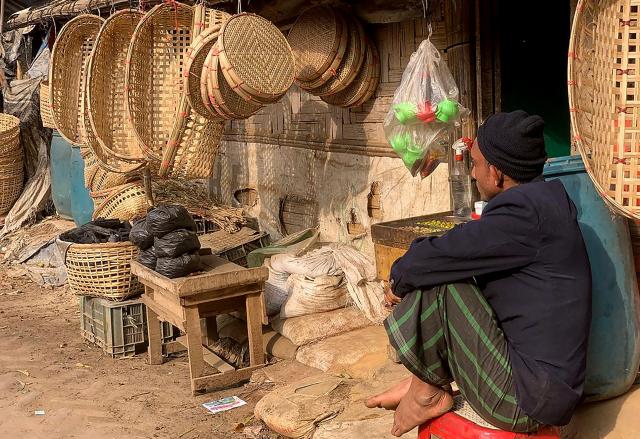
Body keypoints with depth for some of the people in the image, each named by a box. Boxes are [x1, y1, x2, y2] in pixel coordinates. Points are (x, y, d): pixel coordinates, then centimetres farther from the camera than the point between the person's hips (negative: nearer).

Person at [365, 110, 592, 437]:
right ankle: (423, 380, 11)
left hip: (525, 398, -10)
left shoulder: (526, 210, -23)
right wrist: (407, 274, 1)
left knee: (436, 286, -18)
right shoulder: (539, 199, 9)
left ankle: (428, 392, 2)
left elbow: (447, 253, -21)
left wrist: (400, 277, -1)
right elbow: (457, 251, 13)